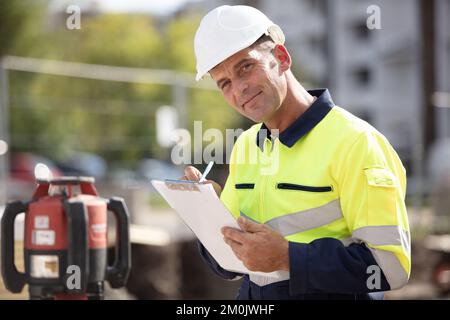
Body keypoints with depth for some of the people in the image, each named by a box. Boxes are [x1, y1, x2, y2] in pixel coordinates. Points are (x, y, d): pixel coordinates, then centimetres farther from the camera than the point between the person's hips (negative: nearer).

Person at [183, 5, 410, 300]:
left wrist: (287, 257, -19)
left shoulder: (354, 142, -9)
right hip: (254, 296, 6)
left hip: (331, 295, -6)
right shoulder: (245, 147, 11)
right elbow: (231, 268, 15)